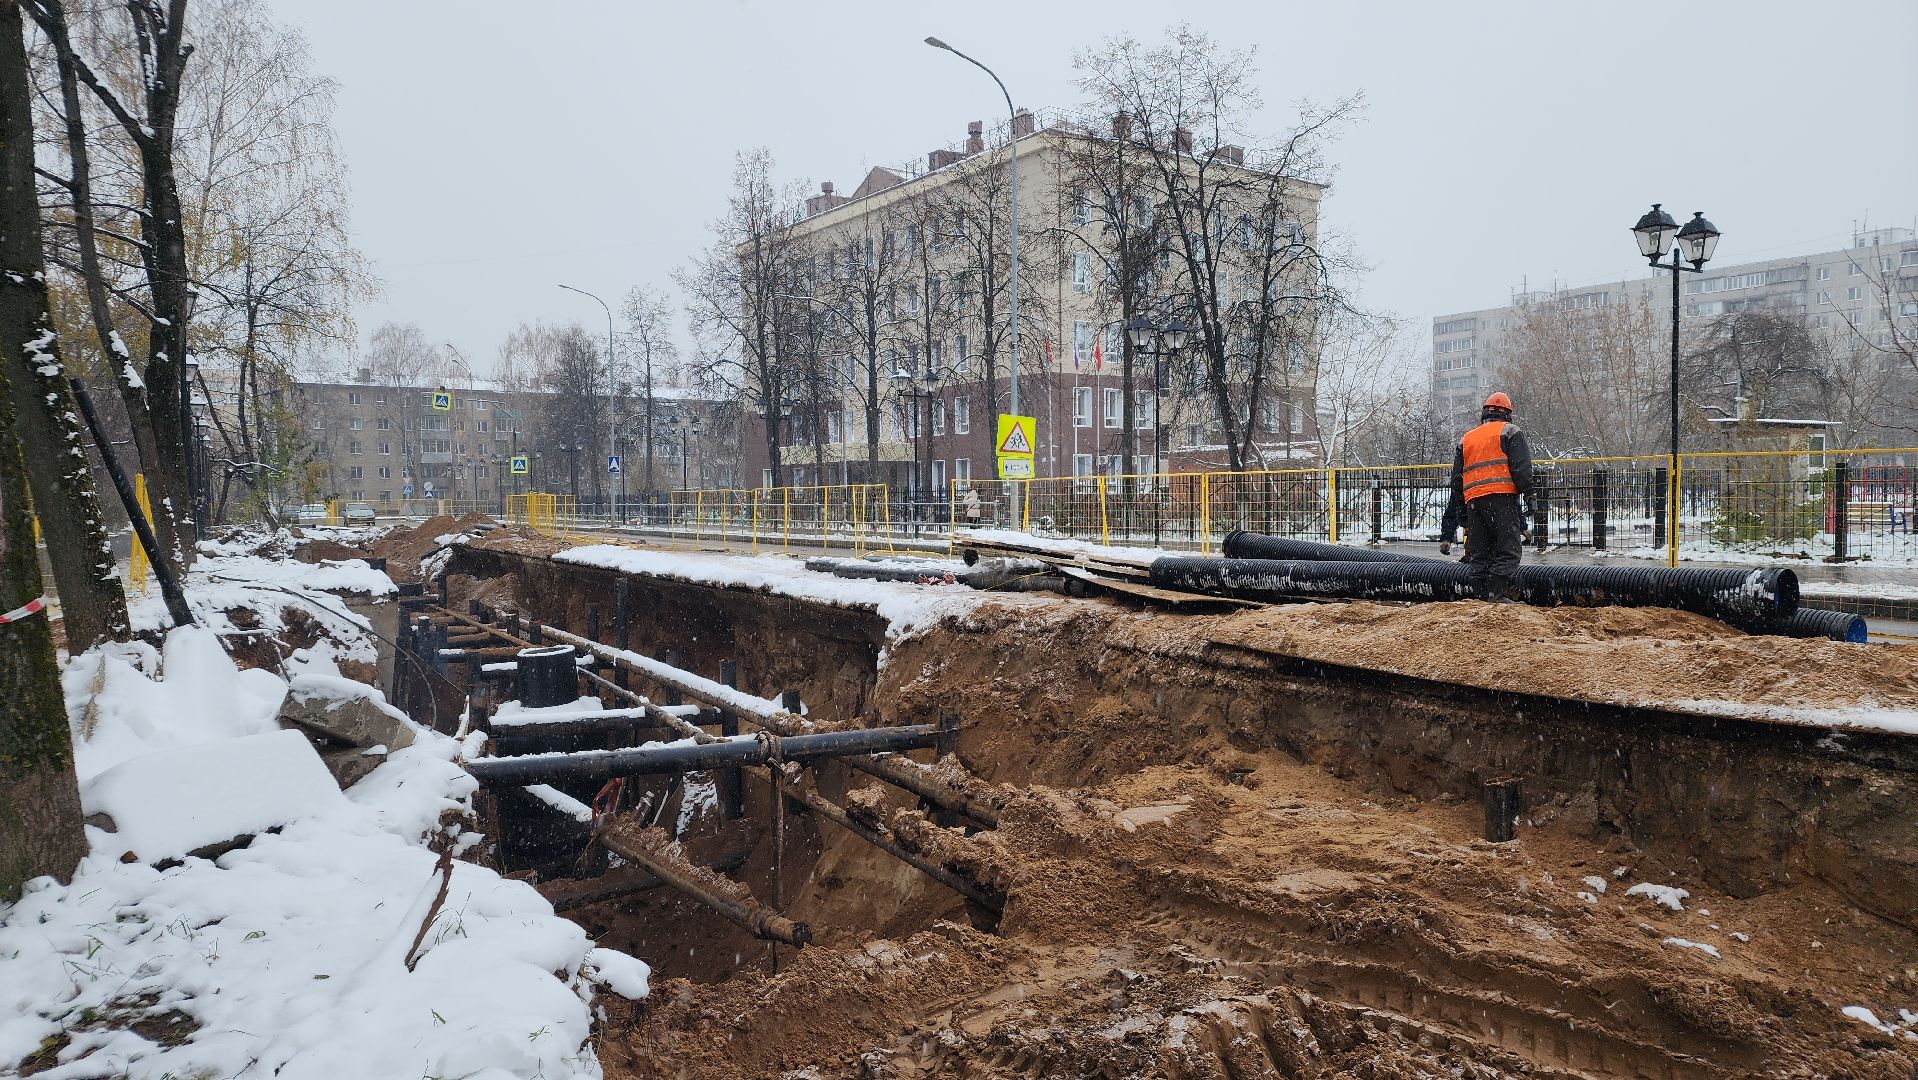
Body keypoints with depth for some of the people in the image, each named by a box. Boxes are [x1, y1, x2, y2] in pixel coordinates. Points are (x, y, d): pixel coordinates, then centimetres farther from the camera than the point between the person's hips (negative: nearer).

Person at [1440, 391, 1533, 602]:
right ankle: (1497, 593, -19)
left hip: (1473, 500, 5)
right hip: (1502, 497, -5)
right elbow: (1521, 468, -5)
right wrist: (1529, 495, -2)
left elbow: (1456, 481, 23)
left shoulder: (1466, 439, 25)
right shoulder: (1510, 432, 9)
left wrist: (1461, 511, 26)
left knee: (1480, 554, 8)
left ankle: (1480, 596, 4)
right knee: (1509, 549, -7)